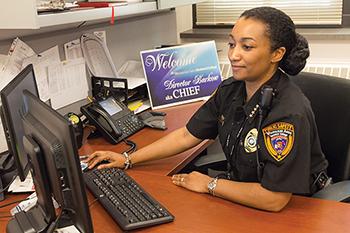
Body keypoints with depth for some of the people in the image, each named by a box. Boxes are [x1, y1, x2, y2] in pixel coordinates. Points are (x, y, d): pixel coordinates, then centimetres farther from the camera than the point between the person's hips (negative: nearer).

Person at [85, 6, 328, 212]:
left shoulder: (290, 114, -29)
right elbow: (187, 135, 2)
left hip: (286, 211, -5)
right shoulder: (230, 90, -6)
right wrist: (128, 159, 0)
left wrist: (210, 184, -17)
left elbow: (274, 199, -29)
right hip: (241, 189, 6)